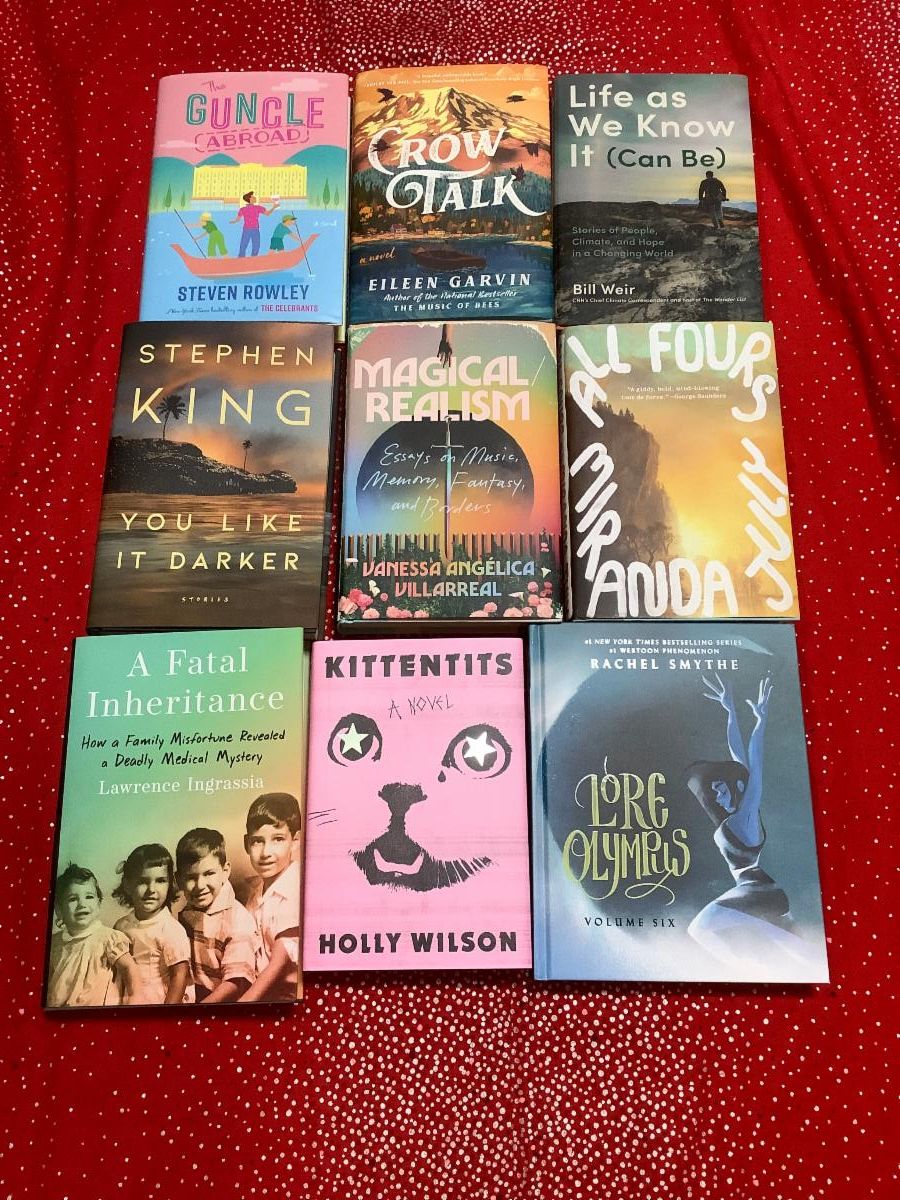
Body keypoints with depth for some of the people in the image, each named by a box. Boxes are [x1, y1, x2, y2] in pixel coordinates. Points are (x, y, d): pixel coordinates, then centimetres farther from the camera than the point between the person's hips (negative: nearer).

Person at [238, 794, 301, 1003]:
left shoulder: (295, 894, -16)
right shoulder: (256, 889, 6)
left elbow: (280, 964, -15)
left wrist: (243, 1001, -17)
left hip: (289, 995, -6)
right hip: (260, 993, 6)